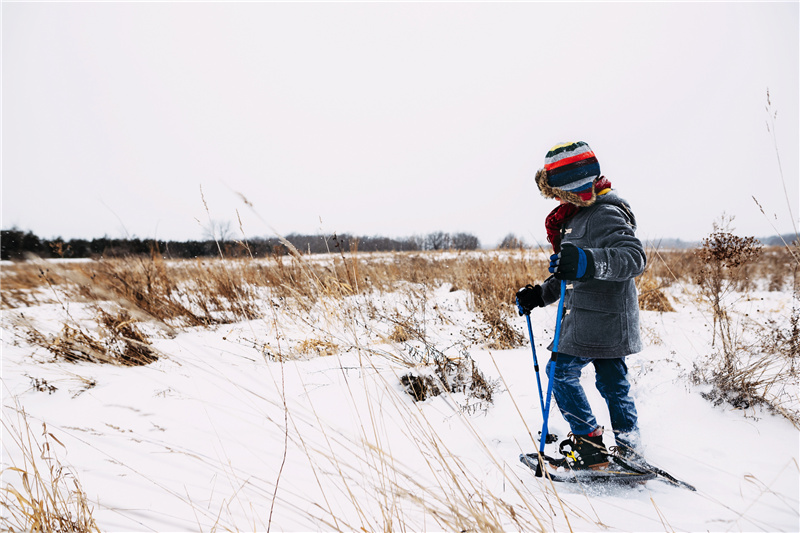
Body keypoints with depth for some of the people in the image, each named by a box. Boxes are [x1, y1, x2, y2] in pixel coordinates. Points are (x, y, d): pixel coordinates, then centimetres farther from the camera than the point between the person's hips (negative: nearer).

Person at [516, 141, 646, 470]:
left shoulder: (604, 215, -16)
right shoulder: (577, 216, 17)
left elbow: (634, 256, -30)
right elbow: (573, 276, 24)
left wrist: (587, 262, -45)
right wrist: (541, 294, 19)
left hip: (599, 317, -10)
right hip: (606, 319, 10)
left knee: (562, 372, -4)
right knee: (612, 381, 15)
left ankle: (589, 445, 3)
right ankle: (628, 449, 25)